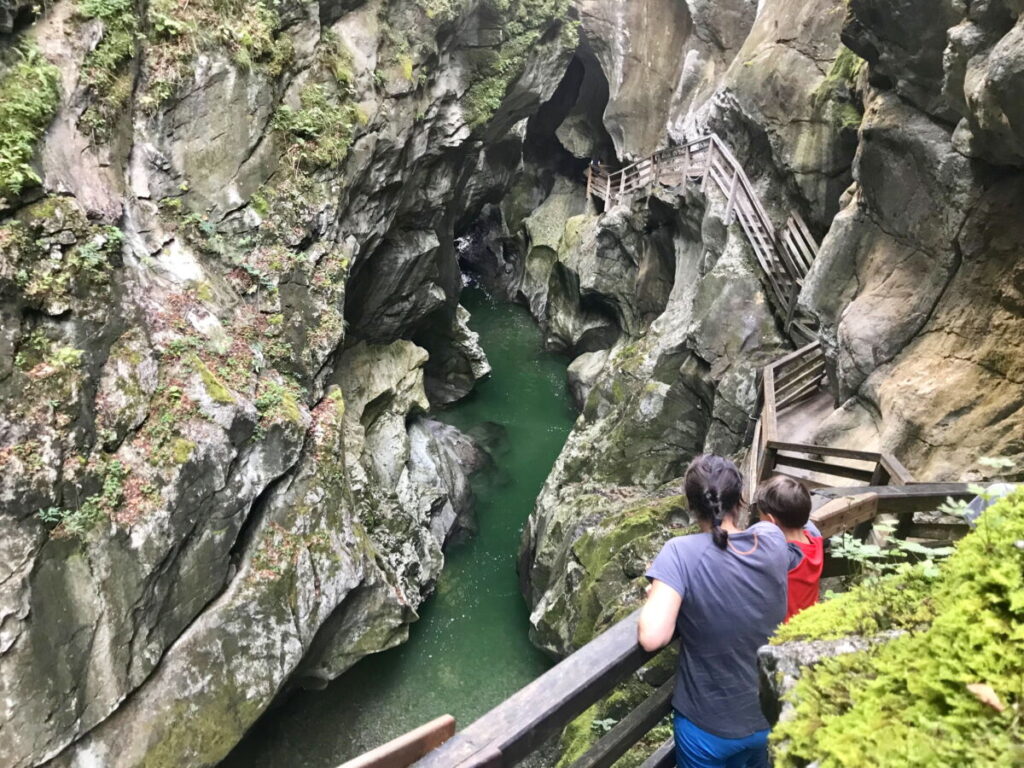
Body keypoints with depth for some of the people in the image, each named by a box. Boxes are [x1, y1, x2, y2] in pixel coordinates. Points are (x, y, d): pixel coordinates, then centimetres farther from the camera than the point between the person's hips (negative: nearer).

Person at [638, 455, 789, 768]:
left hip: (708, 727, -4)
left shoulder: (681, 553, -26)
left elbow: (651, 637, -32)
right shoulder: (773, 539, -12)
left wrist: (655, 594, -15)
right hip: (769, 718, 4)